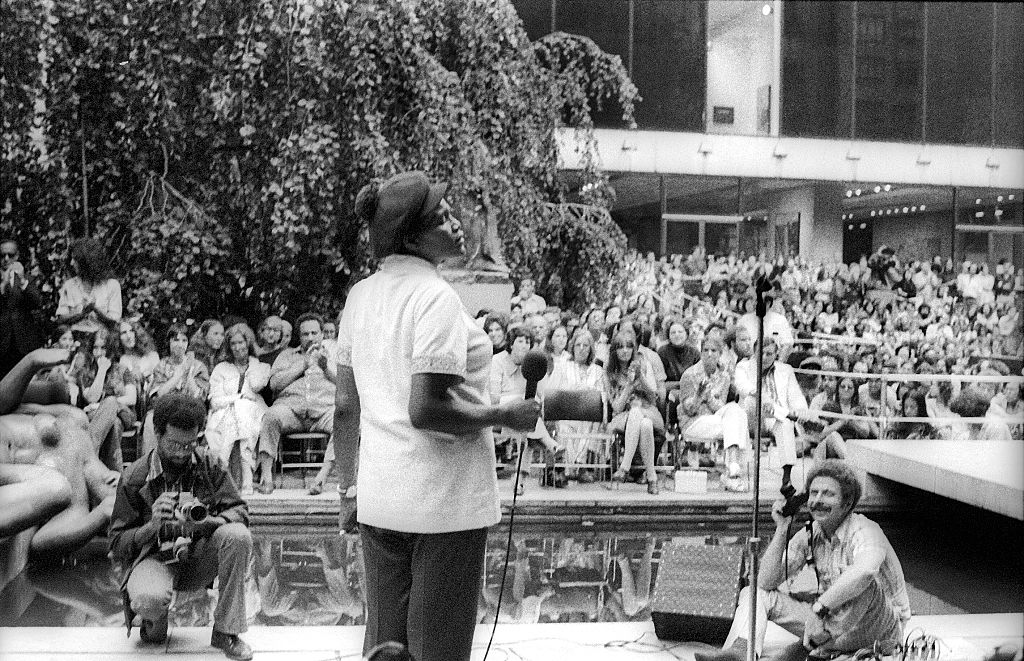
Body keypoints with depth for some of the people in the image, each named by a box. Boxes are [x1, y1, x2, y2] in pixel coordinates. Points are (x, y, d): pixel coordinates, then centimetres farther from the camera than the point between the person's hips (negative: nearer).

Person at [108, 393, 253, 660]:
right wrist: (153, 526, -26)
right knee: (148, 599, -38)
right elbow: (118, 546, -6)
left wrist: (210, 521, -26)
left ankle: (226, 631, -18)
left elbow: (239, 510, -4)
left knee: (238, 535, -29)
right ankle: (155, 619, 4)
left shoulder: (208, 465, -1)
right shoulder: (134, 477, -7)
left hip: (198, 557, 3)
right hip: (155, 557, -3)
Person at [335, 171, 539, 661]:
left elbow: (346, 408, 11)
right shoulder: (436, 296, -16)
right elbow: (425, 410, -24)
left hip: (378, 499, 7)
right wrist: (505, 416, -12)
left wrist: (351, 485, 21)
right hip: (445, 498, -7)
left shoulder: (360, 295, 8)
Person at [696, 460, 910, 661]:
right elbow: (766, 582, -5)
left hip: (883, 629, -6)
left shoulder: (865, 531, -19)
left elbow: (864, 572, -45)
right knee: (754, 593, -4)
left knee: (864, 585, -39)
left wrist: (820, 605, -39)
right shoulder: (809, 535, 1)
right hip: (833, 621, 6)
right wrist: (782, 530, -13)